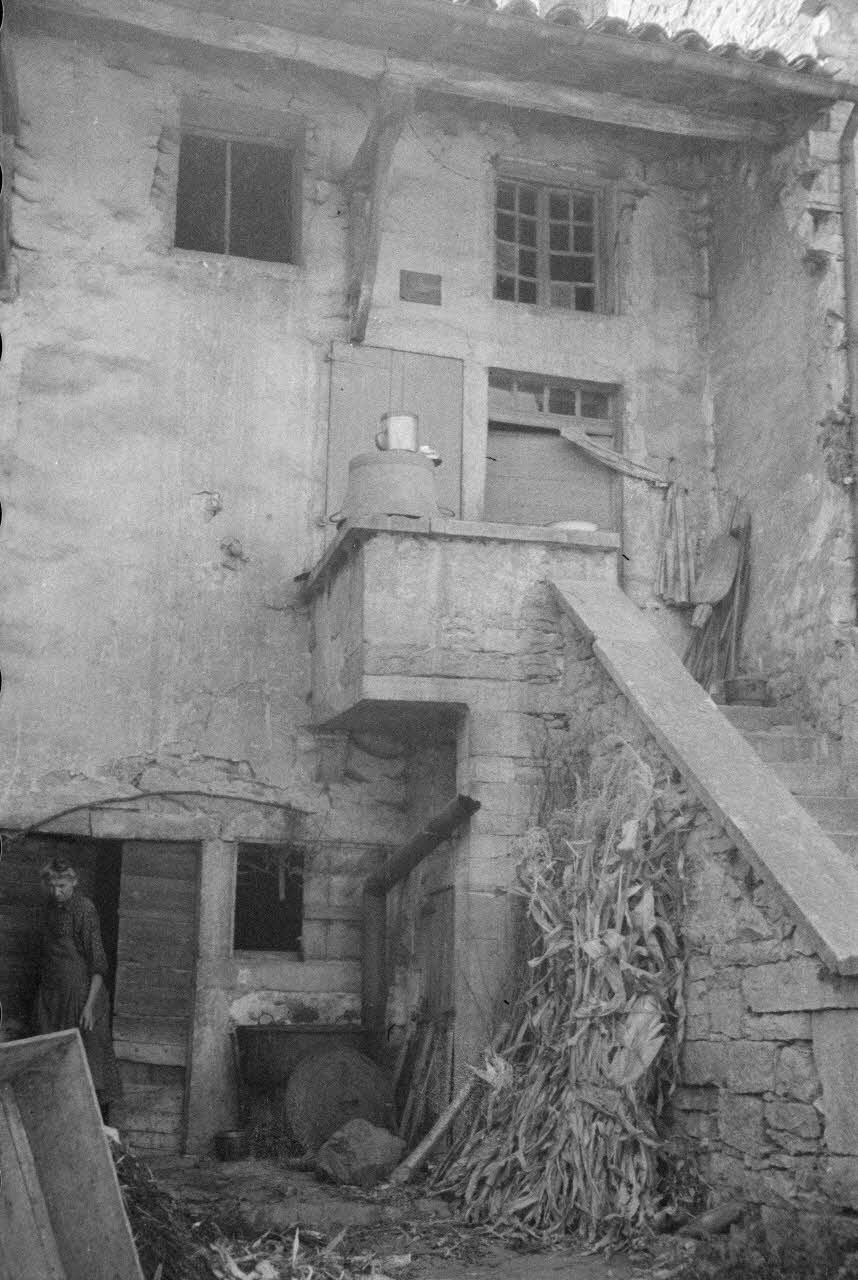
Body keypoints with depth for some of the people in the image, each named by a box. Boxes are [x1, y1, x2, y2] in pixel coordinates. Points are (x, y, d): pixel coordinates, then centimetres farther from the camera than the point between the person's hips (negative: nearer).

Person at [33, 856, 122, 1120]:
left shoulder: (84, 910, -16)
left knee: (89, 1056, -1)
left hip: (80, 991, -7)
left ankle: (99, 1119, 10)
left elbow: (98, 964, -16)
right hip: (51, 994, 7)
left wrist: (90, 1005, -20)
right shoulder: (51, 907, 6)